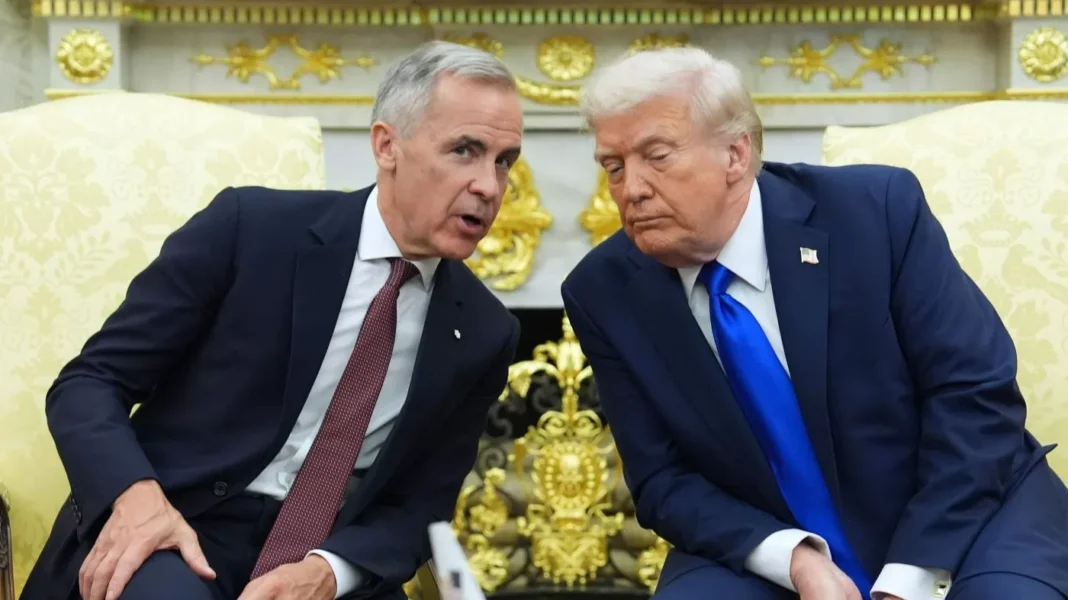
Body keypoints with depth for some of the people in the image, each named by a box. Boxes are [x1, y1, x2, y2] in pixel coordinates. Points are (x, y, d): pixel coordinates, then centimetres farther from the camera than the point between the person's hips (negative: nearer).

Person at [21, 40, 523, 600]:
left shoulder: (483, 332, 2)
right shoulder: (250, 226, -7)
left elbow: (419, 507, 6)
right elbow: (89, 381, -4)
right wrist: (137, 494, -24)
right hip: (178, 537, -3)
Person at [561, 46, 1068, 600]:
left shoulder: (877, 210, -14)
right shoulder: (604, 292, -7)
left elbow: (975, 393, -13)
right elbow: (665, 481, -5)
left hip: (962, 521, -1)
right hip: (766, 553, 1)